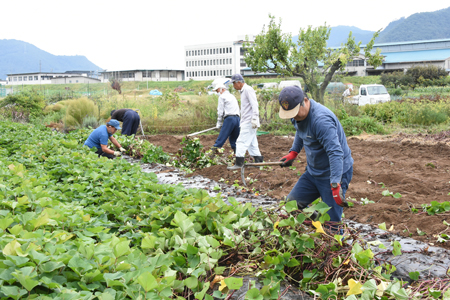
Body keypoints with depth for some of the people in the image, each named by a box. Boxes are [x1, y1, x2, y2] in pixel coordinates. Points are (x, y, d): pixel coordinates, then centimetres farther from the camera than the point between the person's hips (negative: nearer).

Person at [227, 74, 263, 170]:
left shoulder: (248, 90, -11)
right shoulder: (243, 91, 20)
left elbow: (254, 105, -19)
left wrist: (254, 119, -25)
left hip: (249, 122, -10)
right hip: (246, 122, 10)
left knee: (241, 142, -11)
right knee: (252, 143, 12)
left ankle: (239, 163, -11)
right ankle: (258, 161, 17)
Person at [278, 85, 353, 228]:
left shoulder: (321, 120, -29)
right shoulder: (298, 114, 0)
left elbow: (335, 153, -35)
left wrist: (335, 185, -40)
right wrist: (293, 152, 17)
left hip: (335, 172, -9)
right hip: (313, 172, 9)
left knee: (331, 222, -7)